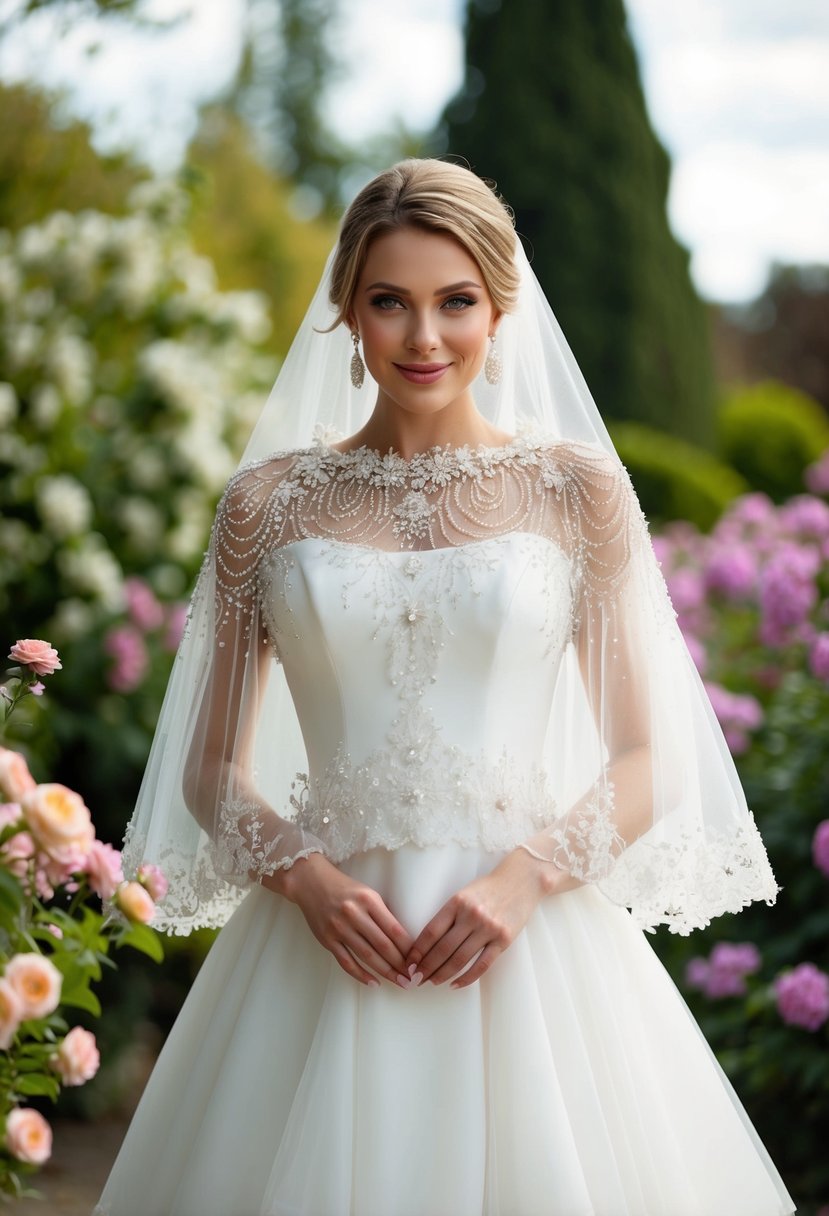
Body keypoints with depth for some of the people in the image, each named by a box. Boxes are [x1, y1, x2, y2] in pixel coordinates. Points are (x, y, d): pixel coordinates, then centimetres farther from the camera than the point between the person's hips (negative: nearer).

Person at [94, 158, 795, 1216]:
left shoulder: (577, 487, 3)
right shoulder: (269, 500, 5)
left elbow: (644, 757, 3)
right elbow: (211, 769, 9)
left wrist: (526, 877, -12)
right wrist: (307, 876, -9)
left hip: (530, 940, 0)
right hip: (330, 936, 1)